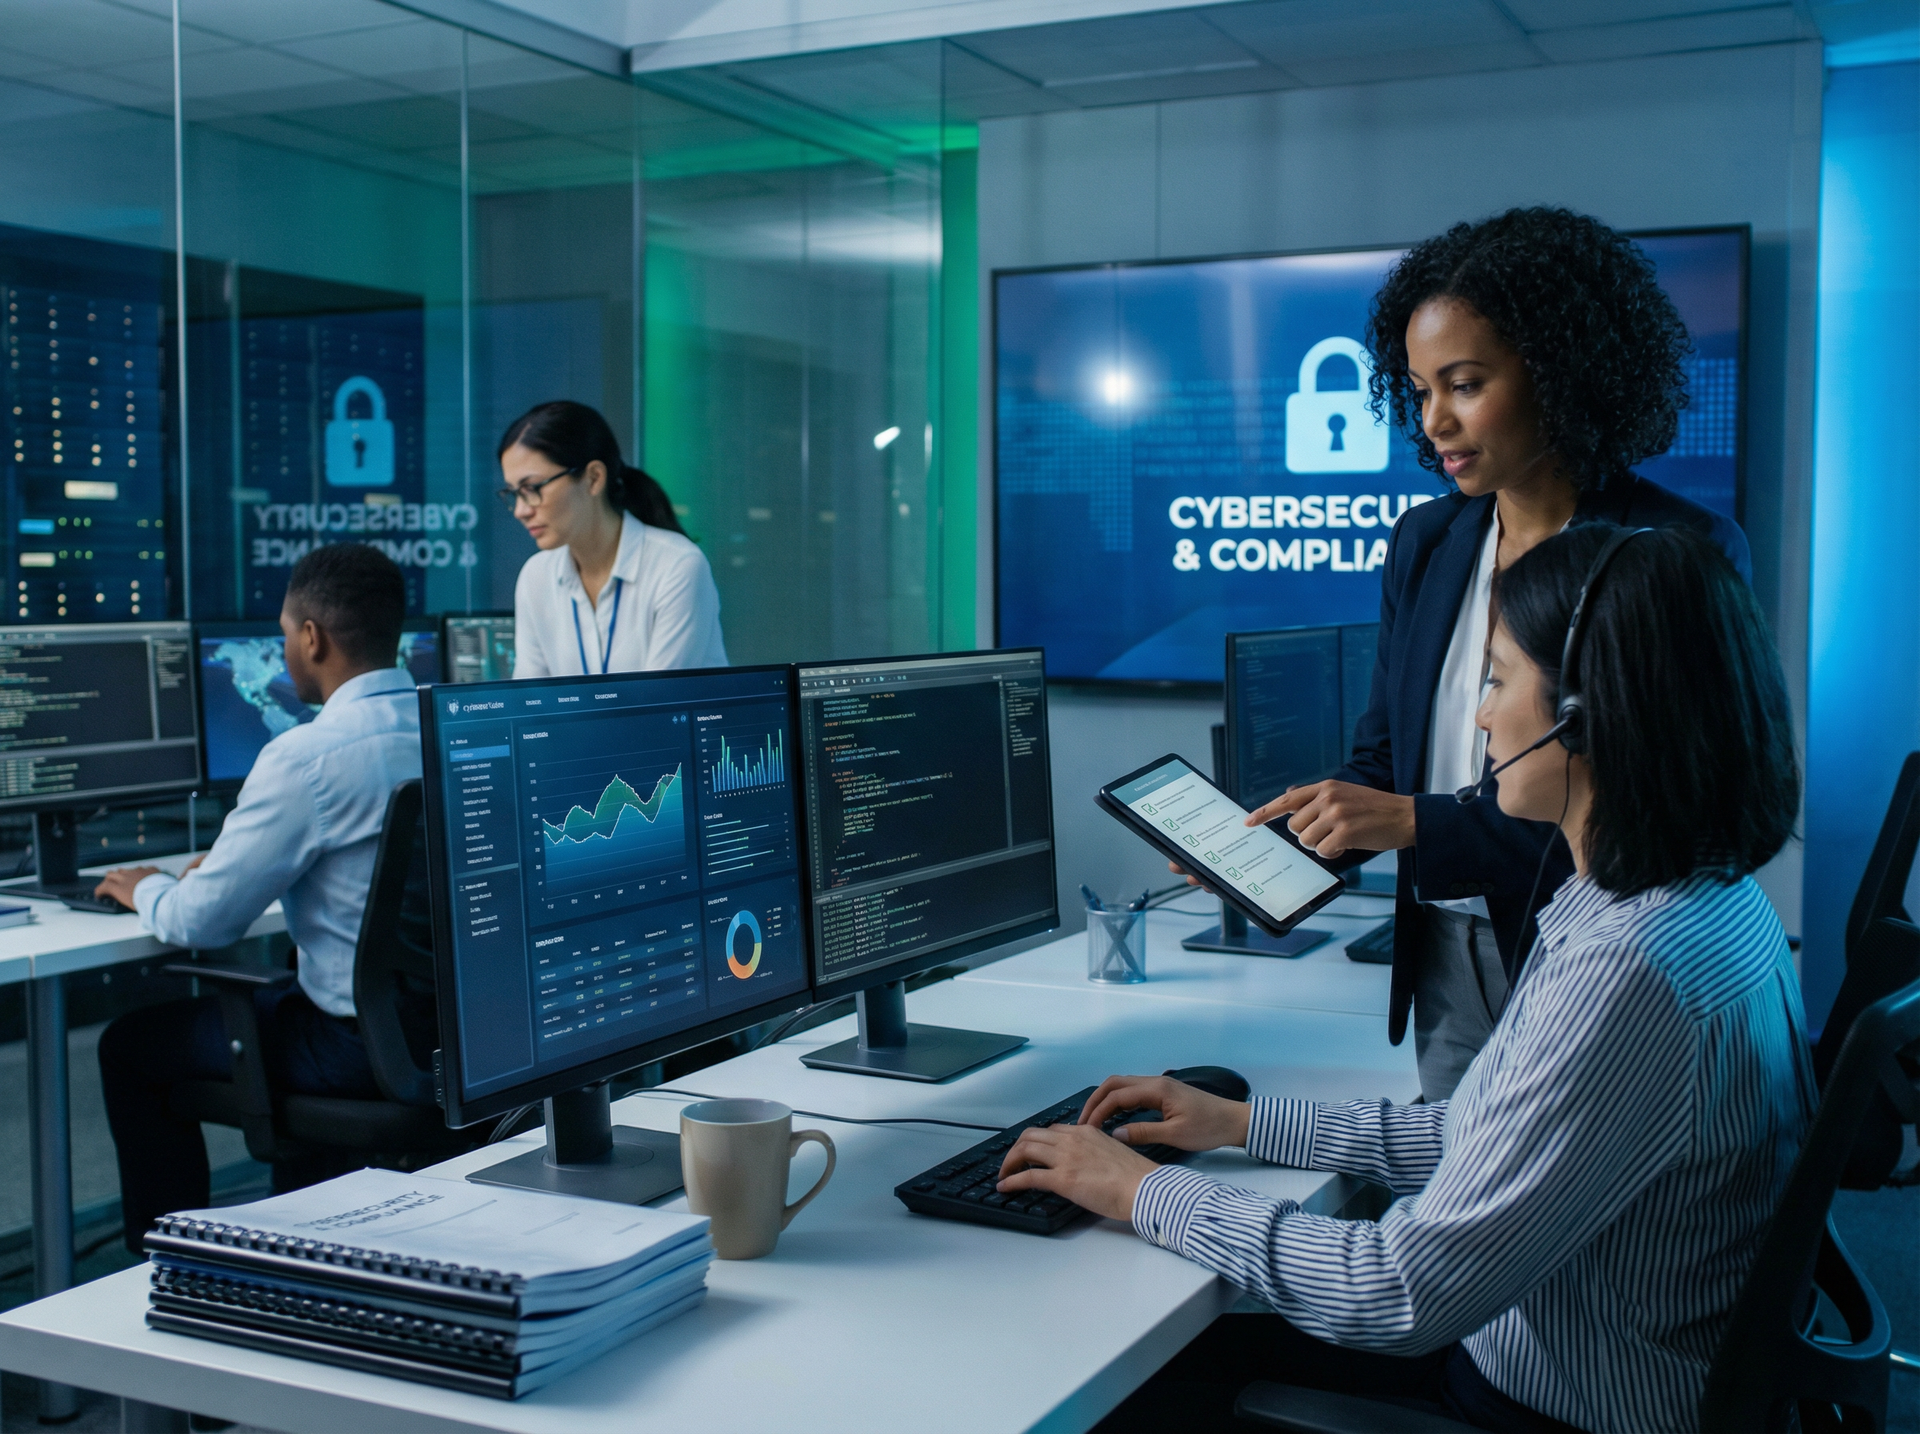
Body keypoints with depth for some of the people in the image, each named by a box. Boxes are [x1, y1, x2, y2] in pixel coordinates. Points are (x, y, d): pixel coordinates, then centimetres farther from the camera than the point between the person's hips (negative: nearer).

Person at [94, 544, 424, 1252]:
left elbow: (203, 919, -13)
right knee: (271, 996, 35)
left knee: (132, 1045, 14)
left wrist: (147, 888, 9)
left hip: (367, 1045, -8)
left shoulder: (307, 757, -21)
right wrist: (232, 863, 25)